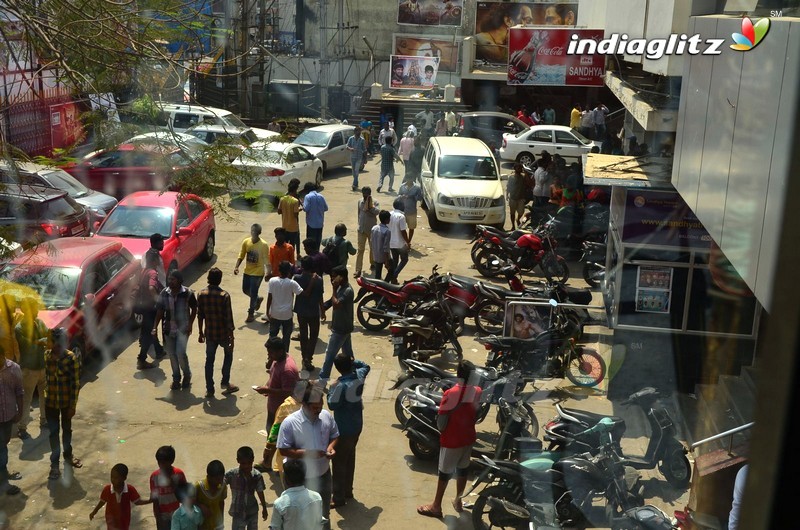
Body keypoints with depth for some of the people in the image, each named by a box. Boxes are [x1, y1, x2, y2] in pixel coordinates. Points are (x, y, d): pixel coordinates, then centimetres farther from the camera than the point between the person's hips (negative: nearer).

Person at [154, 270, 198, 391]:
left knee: (180, 353, -12)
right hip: (168, 329, 4)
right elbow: (160, 311, 4)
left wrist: (190, 324, -8)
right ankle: (176, 379, 27)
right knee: (172, 355, 9)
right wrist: (155, 327, -3)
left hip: (182, 328, -4)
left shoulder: (188, 293, -11)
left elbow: (194, 308, 0)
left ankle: (187, 376, 14)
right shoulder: (164, 294, -3)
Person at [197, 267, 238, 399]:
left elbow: (200, 315, 1)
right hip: (223, 333, -3)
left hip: (209, 333, 3)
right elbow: (228, 318, -16)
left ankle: (209, 389, 16)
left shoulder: (201, 294, -7)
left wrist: (200, 332, 13)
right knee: (228, 355, 22)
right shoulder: (224, 295, -18)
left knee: (209, 360, 13)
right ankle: (225, 383, 23)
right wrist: (231, 337, -8)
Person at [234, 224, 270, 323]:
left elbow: (266, 260, -16)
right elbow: (241, 255, 4)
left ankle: (251, 314, 17)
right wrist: (236, 266, -8)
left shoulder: (264, 245, -18)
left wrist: (267, 273, -24)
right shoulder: (246, 242, -5)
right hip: (247, 271, 5)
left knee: (253, 293, 0)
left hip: (258, 273, -5)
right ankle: (258, 299, 47)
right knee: (245, 290, 18)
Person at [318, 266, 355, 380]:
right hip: (344, 327, 10)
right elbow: (334, 302, 15)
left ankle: (322, 378, 6)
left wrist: (334, 289, -24)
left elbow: (336, 304, -32)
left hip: (340, 329, -10)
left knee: (330, 354, -1)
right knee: (348, 353, 17)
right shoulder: (342, 288, 6)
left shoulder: (348, 291, -24)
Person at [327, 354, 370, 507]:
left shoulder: (341, 385, -28)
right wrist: (353, 361, 5)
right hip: (357, 425, 8)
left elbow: (332, 405, -20)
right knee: (350, 458, 22)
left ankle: (338, 497, 10)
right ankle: (347, 490, 35)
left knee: (339, 462, 3)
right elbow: (366, 366, 18)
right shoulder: (359, 375, -5)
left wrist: (331, 390, -8)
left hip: (343, 429, -8)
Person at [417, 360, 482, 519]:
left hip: (451, 440, -5)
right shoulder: (477, 392, -9)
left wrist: (441, 430, 1)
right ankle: (458, 501, 36)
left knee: (445, 471, 8)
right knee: (463, 469, 20)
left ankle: (436, 506, 20)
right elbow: (477, 413, 5)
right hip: (468, 437, 5)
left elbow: (441, 421, -19)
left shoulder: (450, 394, -25)